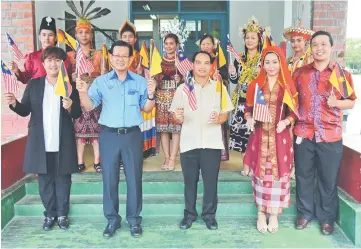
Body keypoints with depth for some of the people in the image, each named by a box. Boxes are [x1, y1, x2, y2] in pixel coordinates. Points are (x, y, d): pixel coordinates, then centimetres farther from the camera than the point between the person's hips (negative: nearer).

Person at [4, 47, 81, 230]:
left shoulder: (70, 85, 1)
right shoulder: (33, 84, 5)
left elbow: (77, 114, 1)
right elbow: (25, 111, 5)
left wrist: (70, 107, -20)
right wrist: (14, 103, -15)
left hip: (62, 143, -1)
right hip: (40, 142, 1)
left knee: (63, 180, 9)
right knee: (44, 180, 10)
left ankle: (62, 214, 24)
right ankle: (49, 214, 25)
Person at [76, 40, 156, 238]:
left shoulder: (140, 81, 4)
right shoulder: (101, 81, 4)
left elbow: (146, 109, 7)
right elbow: (89, 106, -1)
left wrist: (150, 95, -12)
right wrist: (83, 93, -18)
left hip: (132, 135, 0)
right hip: (108, 135, 0)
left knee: (134, 178, 6)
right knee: (109, 178, 7)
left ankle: (134, 219, 20)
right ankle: (112, 219, 21)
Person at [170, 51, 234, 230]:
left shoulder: (220, 87, 5)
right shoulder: (183, 88, 5)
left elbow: (226, 114, 6)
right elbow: (176, 117, 4)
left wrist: (219, 119, -16)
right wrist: (178, 117, -19)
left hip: (212, 143, 0)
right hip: (189, 143, 0)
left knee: (211, 181, 7)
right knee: (190, 181, 9)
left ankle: (209, 215, 24)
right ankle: (189, 214, 25)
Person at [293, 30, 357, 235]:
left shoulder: (342, 73, 1)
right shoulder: (300, 72, 5)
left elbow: (352, 102, 6)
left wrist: (336, 103, -14)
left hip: (331, 135, -1)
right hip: (304, 133, 2)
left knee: (328, 179, 7)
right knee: (303, 176, 11)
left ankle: (327, 218, 25)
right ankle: (305, 213, 28)